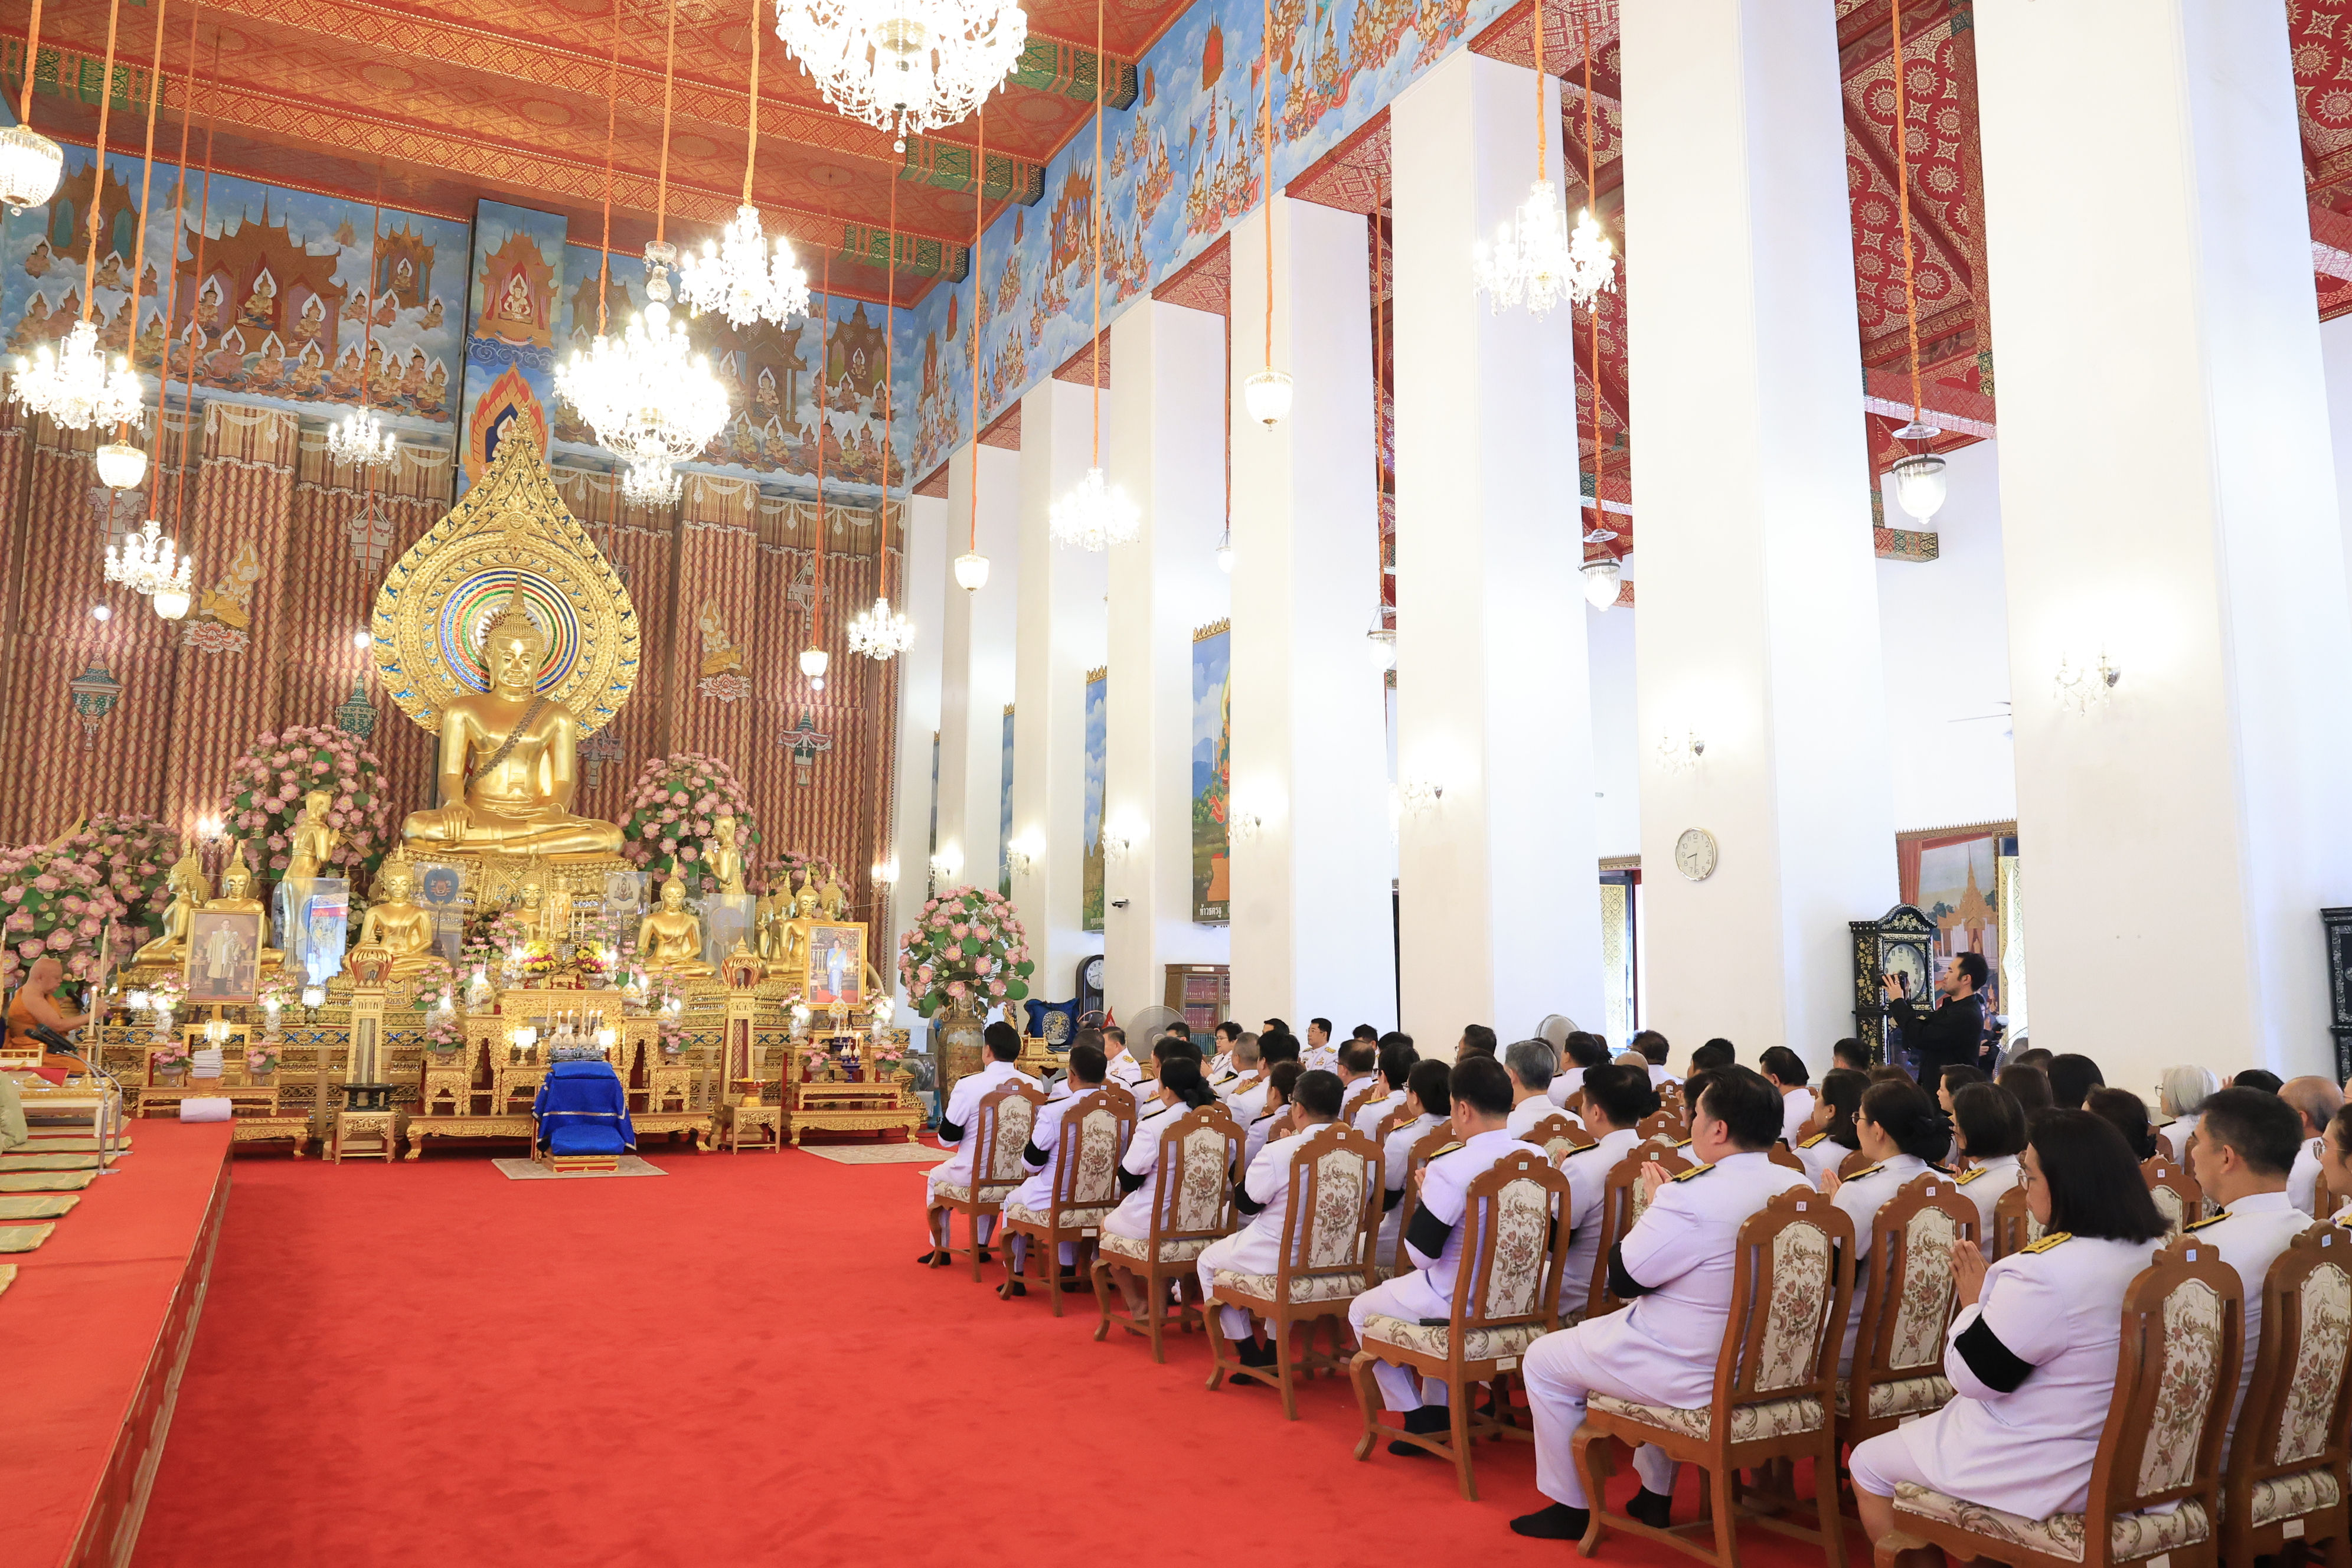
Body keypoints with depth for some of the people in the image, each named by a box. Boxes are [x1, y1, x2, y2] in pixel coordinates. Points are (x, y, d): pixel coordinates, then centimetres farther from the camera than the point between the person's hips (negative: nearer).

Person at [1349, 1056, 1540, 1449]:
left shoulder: (1450, 1168, -26)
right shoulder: (1538, 1157, -8)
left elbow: (1421, 1254, -21)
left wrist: (1424, 1193, -5)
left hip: (1460, 1301, -6)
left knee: (1361, 1310, 18)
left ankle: (1416, 1417, 20)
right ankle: (1438, 1411, 35)